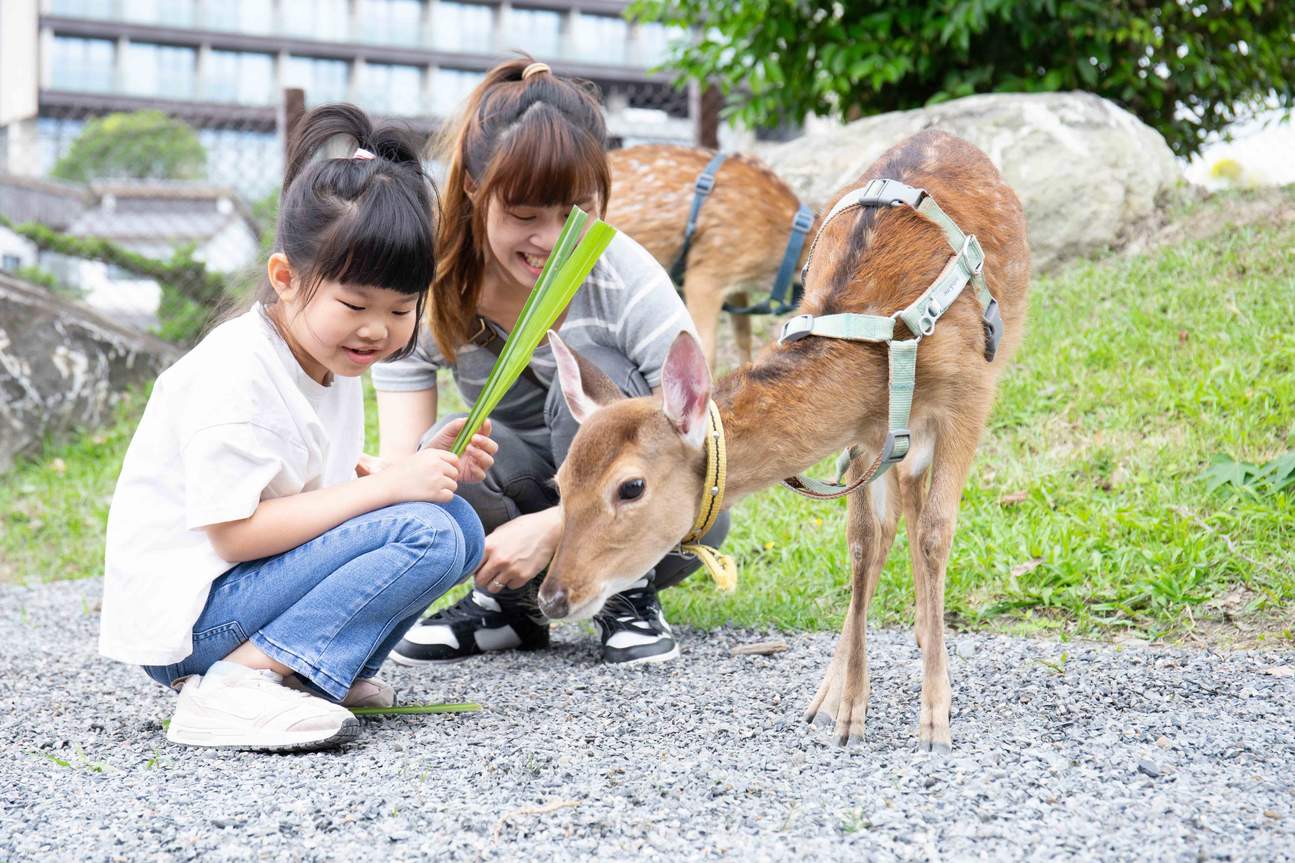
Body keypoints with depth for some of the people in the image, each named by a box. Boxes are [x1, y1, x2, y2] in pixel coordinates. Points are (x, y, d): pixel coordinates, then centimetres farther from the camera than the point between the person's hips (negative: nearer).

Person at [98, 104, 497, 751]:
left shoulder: (331, 359, 8)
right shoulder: (234, 375, -21)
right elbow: (235, 531, -24)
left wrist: (426, 467, -6)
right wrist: (389, 485, -23)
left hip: (248, 582, 9)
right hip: (182, 618, -9)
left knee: (458, 524, 2)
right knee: (424, 533, -21)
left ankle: (312, 670, -2)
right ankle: (238, 684, -24)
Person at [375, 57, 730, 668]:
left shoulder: (625, 280, -24)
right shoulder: (429, 294, -18)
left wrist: (552, 527, -36)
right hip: (534, 496, 2)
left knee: (588, 374, -30)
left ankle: (629, 599, -11)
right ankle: (509, 603, -1)